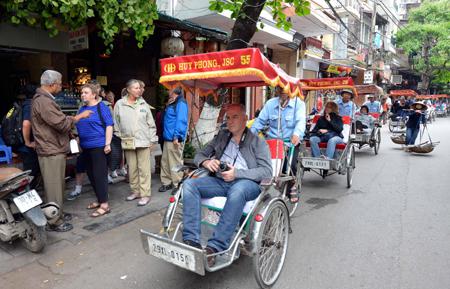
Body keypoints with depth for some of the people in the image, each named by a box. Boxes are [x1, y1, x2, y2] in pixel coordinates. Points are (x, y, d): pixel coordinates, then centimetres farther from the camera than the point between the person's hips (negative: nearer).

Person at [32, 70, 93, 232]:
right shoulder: (43, 102, -19)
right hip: (51, 152, -11)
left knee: (57, 185, 18)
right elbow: (62, 124, -21)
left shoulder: (43, 99, 15)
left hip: (54, 150, 11)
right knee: (54, 187, -1)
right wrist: (80, 116, -10)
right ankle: (55, 222, 9)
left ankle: (58, 214, 31)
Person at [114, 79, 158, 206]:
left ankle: (145, 194, 5)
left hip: (143, 141, -1)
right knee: (132, 169, 11)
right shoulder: (119, 104, 3)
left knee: (144, 169, -1)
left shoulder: (143, 104, 4)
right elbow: (116, 124, 7)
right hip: (128, 142, 1)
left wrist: (152, 139, 2)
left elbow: (151, 123, 5)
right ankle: (135, 191, 25)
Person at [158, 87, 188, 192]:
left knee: (175, 162, -2)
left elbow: (181, 121, -19)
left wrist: (177, 136, -23)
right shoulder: (171, 103, 18)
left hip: (174, 139, -10)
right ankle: (166, 182, 23)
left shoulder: (180, 103, -12)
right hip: (167, 138, 10)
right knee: (165, 162, 13)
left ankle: (177, 185, 7)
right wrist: (164, 134, 18)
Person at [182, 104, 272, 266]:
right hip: (219, 181, 5)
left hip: (247, 182, -4)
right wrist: (206, 162, -3)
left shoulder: (257, 142, 11)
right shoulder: (221, 136, 24)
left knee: (237, 190, -39)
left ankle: (215, 247, -37)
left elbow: (266, 171, -3)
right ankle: (191, 241, -28)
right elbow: (199, 155, 23)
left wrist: (237, 173, -15)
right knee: (189, 184, -21)